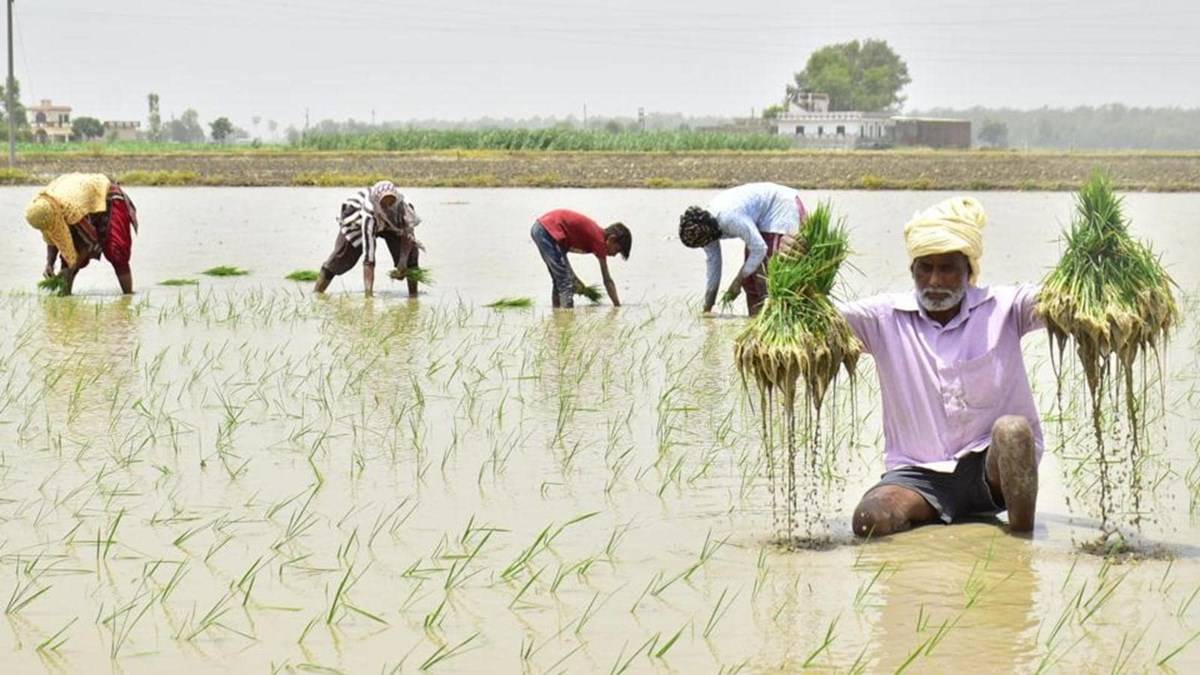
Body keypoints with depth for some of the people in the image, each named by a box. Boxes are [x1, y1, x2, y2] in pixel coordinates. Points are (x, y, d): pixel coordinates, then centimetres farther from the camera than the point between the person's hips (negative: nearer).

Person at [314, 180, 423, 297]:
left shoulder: (401, 206, -39)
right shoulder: (369, 217, -47)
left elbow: (407, 233, -18)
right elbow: (368, 260, -47)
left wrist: (403, 261, -33)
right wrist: (368, 294, -51)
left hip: (387, 225, 3)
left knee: (410, 249, -16)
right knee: (342, 255, -11)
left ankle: (414, 295, -5)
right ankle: (316, 294, 7)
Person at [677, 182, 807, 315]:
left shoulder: (730, 219, -35)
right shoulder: (705, 228, -7)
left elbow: (759, 249, -30)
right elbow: (712, 265, 3)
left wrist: (737, 283, -21)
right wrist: (707, 309, 5)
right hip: (765, 218, 9)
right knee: (750, 273, 7)